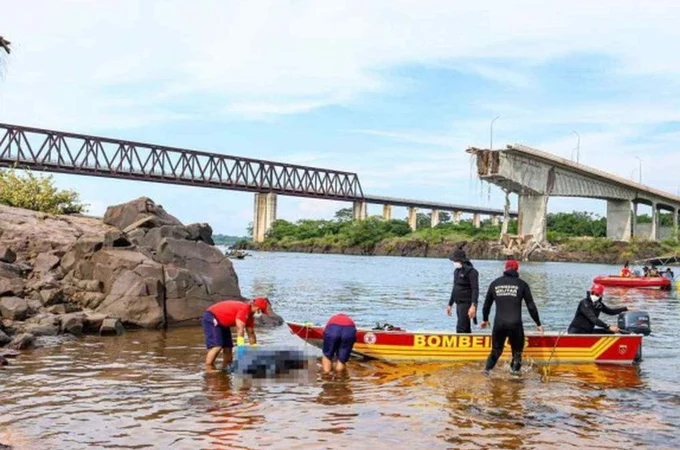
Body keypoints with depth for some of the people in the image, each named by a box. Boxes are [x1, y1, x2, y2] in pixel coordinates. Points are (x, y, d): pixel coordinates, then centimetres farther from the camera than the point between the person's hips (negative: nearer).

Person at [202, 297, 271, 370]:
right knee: (217, 346, -21)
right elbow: (240, 329, -31)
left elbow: (251, 333, 11)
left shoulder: (250, 314, 4)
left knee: (228, 347, 6)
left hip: (223, 323, 10)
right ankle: (208, 369, -19)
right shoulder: (244, 309, -26)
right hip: (211, 318, -10)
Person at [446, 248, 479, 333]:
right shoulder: (457, 271, 15)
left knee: (460, 329, -14)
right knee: (466, 329, 13)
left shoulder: (471, 271, -11)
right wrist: (450, 304, 25)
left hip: (467, 304, -9)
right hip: (459, 304, 9)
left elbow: (475, 290, -17)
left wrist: (473, 306, -26)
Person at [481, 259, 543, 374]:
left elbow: (487, 304, 19)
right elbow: (531, 306, 5)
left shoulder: (495, 283, 11)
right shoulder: (522, 284, 4)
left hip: (499, 323, 3)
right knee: (517, 351, 12)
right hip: (515, 324, -2)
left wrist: (485, 319, 35)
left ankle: (487, 371, 8)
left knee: (496, 350, 17)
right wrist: (538, 323, 15)